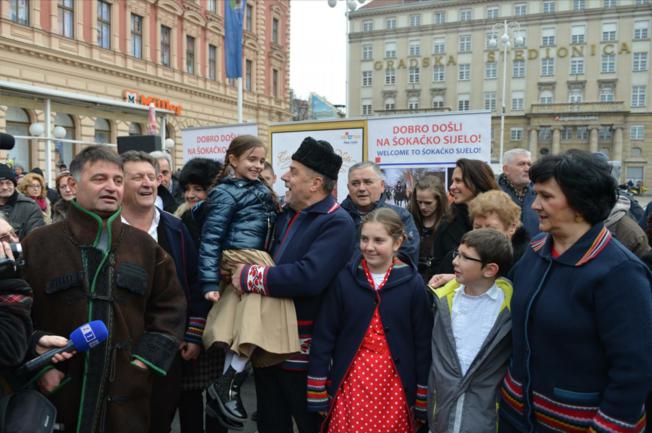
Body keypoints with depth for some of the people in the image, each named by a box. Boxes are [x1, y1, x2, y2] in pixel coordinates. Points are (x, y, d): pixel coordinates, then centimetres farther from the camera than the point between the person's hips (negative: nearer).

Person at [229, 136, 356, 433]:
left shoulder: (336, 223, -19)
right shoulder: (286, 214, 8)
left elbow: (309, 277, -32)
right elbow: (273, 261, 17)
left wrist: (250, 277, -22)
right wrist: (238, 270, -3)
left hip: (304, 349, -8)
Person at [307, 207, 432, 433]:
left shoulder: (413, 283, -8)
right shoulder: (344, 278, -7)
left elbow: (423, 342, -2)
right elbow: (324, 335, -3)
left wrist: (423, 398, 1)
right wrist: (318, 391, -2)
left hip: (394, 382, 0)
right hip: (351, 379, 0)